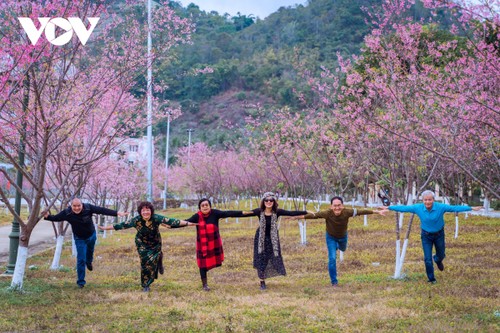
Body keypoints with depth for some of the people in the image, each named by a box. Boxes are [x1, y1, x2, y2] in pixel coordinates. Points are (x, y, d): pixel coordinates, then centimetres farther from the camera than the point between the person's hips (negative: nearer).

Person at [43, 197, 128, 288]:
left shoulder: (88, 208, -29)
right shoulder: (67, 213, -26)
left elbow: (102, 210, -31)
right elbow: (56, 218, -13)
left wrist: (117, 213, -38)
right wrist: (47, 216, -33)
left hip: (91, 236, 2)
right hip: (80, 239, -2)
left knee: (90, 252, 30)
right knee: (81, 260, -6)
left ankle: (89, 262, 64)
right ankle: (81, 281, 6)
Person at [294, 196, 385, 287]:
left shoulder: (347, 212, -34)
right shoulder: (327, 213, -37)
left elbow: (361, 211, -27)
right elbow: (314, 215, -35)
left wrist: (377, 212, -22)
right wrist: (300, 217, -41)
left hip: (343, 236, 3)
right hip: (331, 237, -3)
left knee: (342, 249, 32)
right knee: (332, 259, -9)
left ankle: (338, 246, 71)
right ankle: (334, 281, 7)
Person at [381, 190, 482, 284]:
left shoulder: (441, 207, -24)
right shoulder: (418, 208, -19)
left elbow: (455, 208, -25)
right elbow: (403, 208, -11)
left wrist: (471, 208, -29)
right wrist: (389, 208, -8)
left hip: (439, 234, 0)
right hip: (426, 235, 0)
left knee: (441, 255, 18)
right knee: (427, 258, -5)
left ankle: (437, 260, 57)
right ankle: (431, 278, 14)